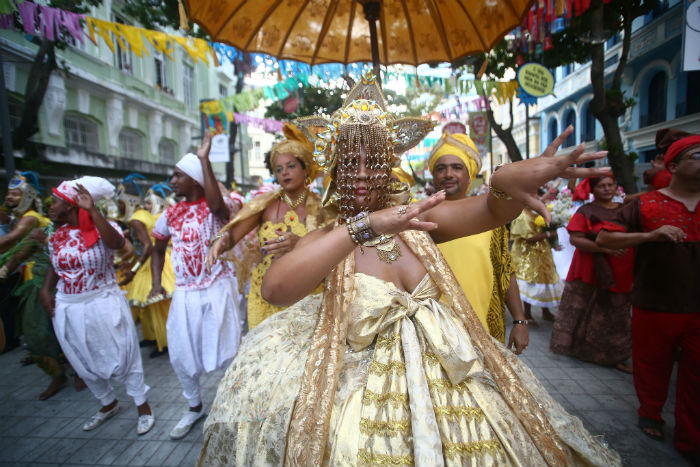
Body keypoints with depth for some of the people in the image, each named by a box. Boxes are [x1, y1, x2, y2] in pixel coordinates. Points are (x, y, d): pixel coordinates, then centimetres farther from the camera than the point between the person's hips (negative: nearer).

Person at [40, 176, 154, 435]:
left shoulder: (101, 227, -11)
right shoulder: (57, 235, 5)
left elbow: (116, 242, -34)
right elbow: (54, 266, 18)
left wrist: (92, 210, -34)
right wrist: (45, 289, 3)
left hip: (104, 304, -6)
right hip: (68, 309, 6)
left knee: (122, 357, 2)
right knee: (84, 363, 18)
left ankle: (143, 407, 19)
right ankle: (109, 404, 39)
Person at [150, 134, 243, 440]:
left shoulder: (216, 207, -8)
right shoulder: (171, 214, 8)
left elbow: (217, 205, -35)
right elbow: (158, 248, 21)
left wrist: (204, 159, -28)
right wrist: (156, 282, 9)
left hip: (217, 290, -5)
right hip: (184, 294, 6)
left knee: (225, 353, 3)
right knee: (180, 355, 13)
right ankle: (194, 406, 38)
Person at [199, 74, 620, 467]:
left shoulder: (416, 222, -3)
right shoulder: (326, 241, -10)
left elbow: (493, 211, -15)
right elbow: (274, 289, -30)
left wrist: (506, 184, -40)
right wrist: (366, 225, -37)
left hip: (449, 379, 3)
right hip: (369, 394, -3)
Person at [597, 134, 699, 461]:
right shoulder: (645, 205, -4)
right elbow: (603, 238, -11)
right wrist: (649, 235, -21)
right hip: (654, 307, -3)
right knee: (652, 367, 14)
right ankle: (650, 414, 38)